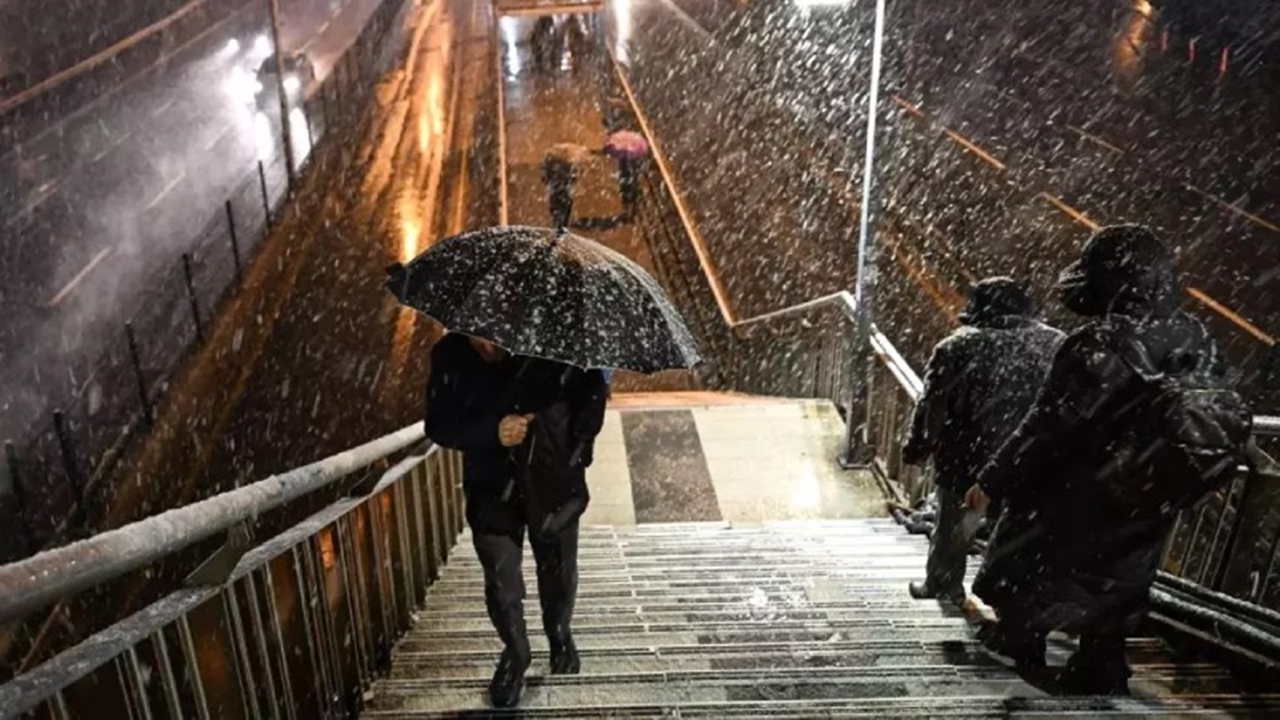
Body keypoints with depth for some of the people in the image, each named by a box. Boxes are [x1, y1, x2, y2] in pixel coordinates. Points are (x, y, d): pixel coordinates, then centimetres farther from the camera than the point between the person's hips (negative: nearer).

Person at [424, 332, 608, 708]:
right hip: (493, 487, 1)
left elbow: (592, 386, -3)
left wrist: (579, 446, -10)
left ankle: (560, 638, 45)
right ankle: (515, 653, 30)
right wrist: (491, 433, -26)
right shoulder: (449, 356, -13)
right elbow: (438, 425, -9)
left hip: (554, 482, 0)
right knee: (501, 583, 2)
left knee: (558, 572, 16)